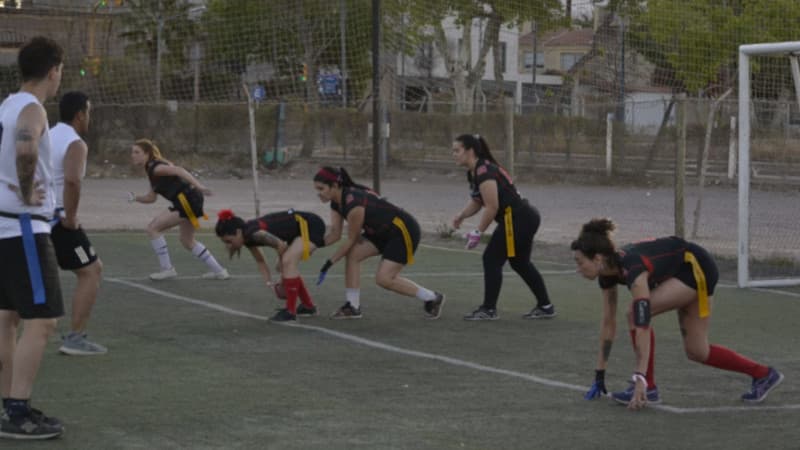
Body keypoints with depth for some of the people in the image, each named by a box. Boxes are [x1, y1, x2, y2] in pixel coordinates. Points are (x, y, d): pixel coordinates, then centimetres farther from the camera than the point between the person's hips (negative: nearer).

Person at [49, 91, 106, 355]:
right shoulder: (75, 144, -11)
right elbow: (72, 180, -29)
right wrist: (71, 216, -19)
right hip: (57, 220, -8)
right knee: (91, 272, 2)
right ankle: (75, 338, -3)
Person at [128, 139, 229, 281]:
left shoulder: (155, 168, -10)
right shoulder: (151, 170, 19)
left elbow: (179, 170, -24)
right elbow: (151, 198, 23)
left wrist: (198, 185, -34)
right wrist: (135, 198, 5)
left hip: (187, 199, -10)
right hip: (188, 201, 10)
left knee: (153, 228, -5)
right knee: (187, 242, 23)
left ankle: (167, 269, 1)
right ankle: (219, 271, 29)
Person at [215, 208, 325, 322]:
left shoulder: (254, 233, -27)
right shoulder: (247, 237, 1)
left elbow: (281, 245, -21)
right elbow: (260, 261, 13)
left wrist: (281, 262, -1)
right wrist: (270, 283, 3)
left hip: (311, 225, -10)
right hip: (300, 230, 10)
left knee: (288, 262, -21)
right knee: (288, 265, 14)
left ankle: (290, 311, -14)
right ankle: (308, 306, 29)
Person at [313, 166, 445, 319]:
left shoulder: (353, 203, -30)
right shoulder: (337, 203, -1)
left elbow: (351, 240, -20)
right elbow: (334, 234, -2)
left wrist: (330, 262, -14)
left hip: (405, 230, -9)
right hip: (383, 232, 9)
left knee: (384, 279, -13)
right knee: (352, 255, -7)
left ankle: (432, 298, 4)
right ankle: (353, 307, -1)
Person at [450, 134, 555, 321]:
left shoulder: (484, 172, -18)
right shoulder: (473, 173, 12)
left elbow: (492, 207, -21)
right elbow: (476, 201, 19)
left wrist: (478, 232, -16)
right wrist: (461, 216, 2)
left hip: (516, 219, -10)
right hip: (525, 217, 10)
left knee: (492, 259, -5)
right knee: (520, 262, 18)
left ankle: (488, 309, 0)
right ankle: (545, 307, 25)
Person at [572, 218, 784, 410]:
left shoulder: (632, 269, -34)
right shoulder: (607, 272, -9)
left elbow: (642, 327, -40)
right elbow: (608, 324, 1)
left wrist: (639, 379, -44)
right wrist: (599, 375, 3)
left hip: (697, 267, -9)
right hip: (682, 272, 9)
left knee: (636, 313, -22)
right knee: (696, 352, 11)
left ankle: (647, 388, -12)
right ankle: (763, 374, 25)